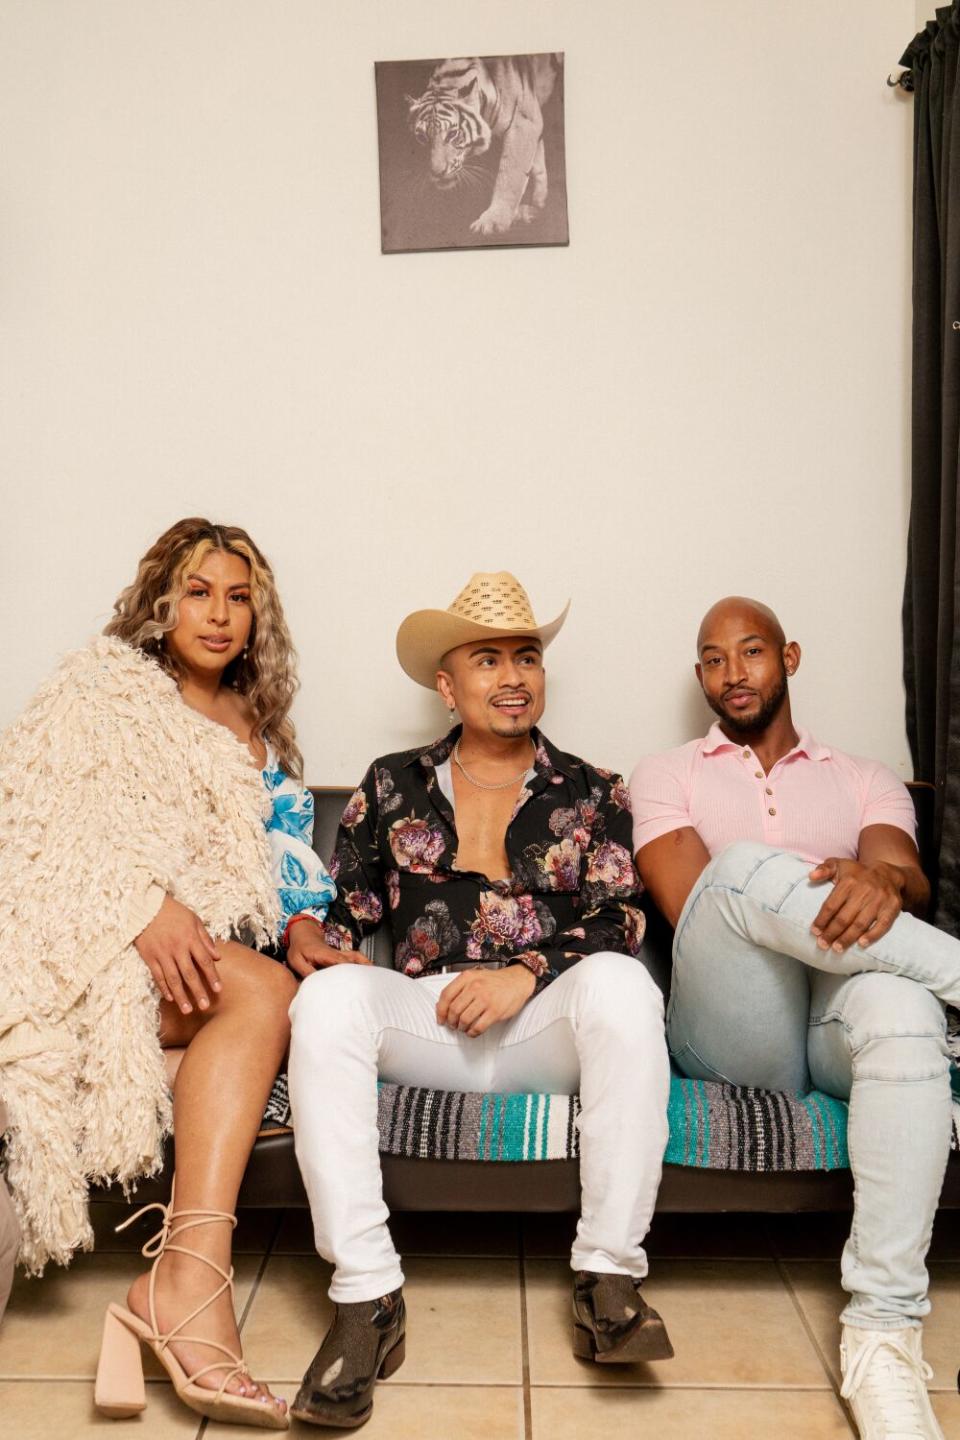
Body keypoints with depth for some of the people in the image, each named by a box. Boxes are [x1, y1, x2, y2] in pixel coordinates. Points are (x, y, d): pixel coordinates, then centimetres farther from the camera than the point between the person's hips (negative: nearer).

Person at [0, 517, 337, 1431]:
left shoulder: (258, 735, 26)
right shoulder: (105, 683, 11)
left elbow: (281, 872, 21)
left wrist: (305, 925, -1)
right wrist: (143, 902, -21)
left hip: (198, 939, 4)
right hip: (86, 932, -4)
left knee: (269, 994, -31)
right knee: (262, 990, -31)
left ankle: (180, 1278, -43)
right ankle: (193, 1284, -40)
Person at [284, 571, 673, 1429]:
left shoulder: (592, 794, 12)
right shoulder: (393, 786, 15)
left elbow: (617, 924, 2)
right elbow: (349, 907, 16)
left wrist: (527, 974, -15)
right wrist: (312, 934, -7)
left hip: (546, 1030, 0)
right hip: (426, 1023, 1)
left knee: (619, 983, -32)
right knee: (328, 999, -29)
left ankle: (610, 1278, -22)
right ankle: (365, 1298, -26)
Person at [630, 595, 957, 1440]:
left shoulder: (867, 783, 21)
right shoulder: (668, 776, 17)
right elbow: (692, 910, 0)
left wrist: (884, 879, -27)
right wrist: (817, 902, -17)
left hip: (841, 1017, 2)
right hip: (728, 1031, -1)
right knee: (743, 867, -31)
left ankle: (883, 1335, -34)